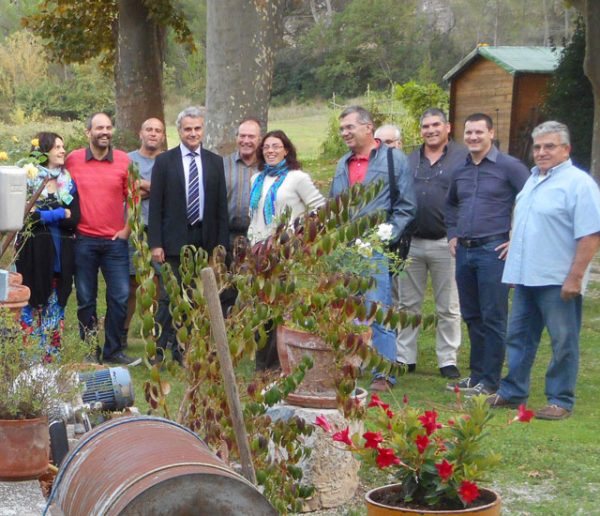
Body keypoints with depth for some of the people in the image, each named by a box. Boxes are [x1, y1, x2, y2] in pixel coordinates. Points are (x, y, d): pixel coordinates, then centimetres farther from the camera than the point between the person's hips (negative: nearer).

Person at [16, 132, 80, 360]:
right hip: (35, 253, -4)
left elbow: (74, 218, 0)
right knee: (32, 303, -2)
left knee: (56, 305, 6)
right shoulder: (28, 179, 1)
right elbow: (26, 215, -12)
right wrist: (60, 214, -11)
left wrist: (44, 214, -12)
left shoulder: (68, 181, 12)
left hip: (61, 254, 4)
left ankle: (52, 356, 11)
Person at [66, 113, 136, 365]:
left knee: (120, 296, -1)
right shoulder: (72, 160, 1)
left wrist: (128, 228, 2)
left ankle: (113, 350, 11)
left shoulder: (124, 160, 2)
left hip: (115, 240, 1)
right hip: (83, 241, -1)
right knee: (85, 299, 6)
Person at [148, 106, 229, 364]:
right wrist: (155, 243, -8)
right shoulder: (164, 161, 2)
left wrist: (221, 244, 3)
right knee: (169, 297, -4)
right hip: (175, 240, -3)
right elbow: (155, 206, -1)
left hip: (205, 240, 3)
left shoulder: (215, 162, 9)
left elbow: (222, 207, 9)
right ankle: (158, 350, 1)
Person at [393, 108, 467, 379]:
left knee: (448, 307, 5)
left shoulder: (463, 158, -1)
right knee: (408, 304, 9)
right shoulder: (410, 160, 14)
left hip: (446, 243, -4)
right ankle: (404, 357, 17)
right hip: (411, 242, 4)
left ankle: (448, 360, 13)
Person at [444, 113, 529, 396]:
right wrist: (452, 235, 19)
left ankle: (489, 381, 2)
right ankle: (476, 375, 22)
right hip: (464, 251, 7)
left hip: (493, 250, -7)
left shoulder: (509, 166, -6)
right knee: (472, 317, 12)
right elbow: (450, 205, 31)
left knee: (493, 318, -3)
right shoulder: (460, 171, 13)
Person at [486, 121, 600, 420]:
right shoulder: (533, 179, 15)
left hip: (558, 283, -8)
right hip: (526, 278, 8)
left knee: (563, 343, 1)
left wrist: (575, 277, -20)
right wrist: (514, 268, 21)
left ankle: (561, 401, 9)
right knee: (518, 338, 15)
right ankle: (512, 393, 25)